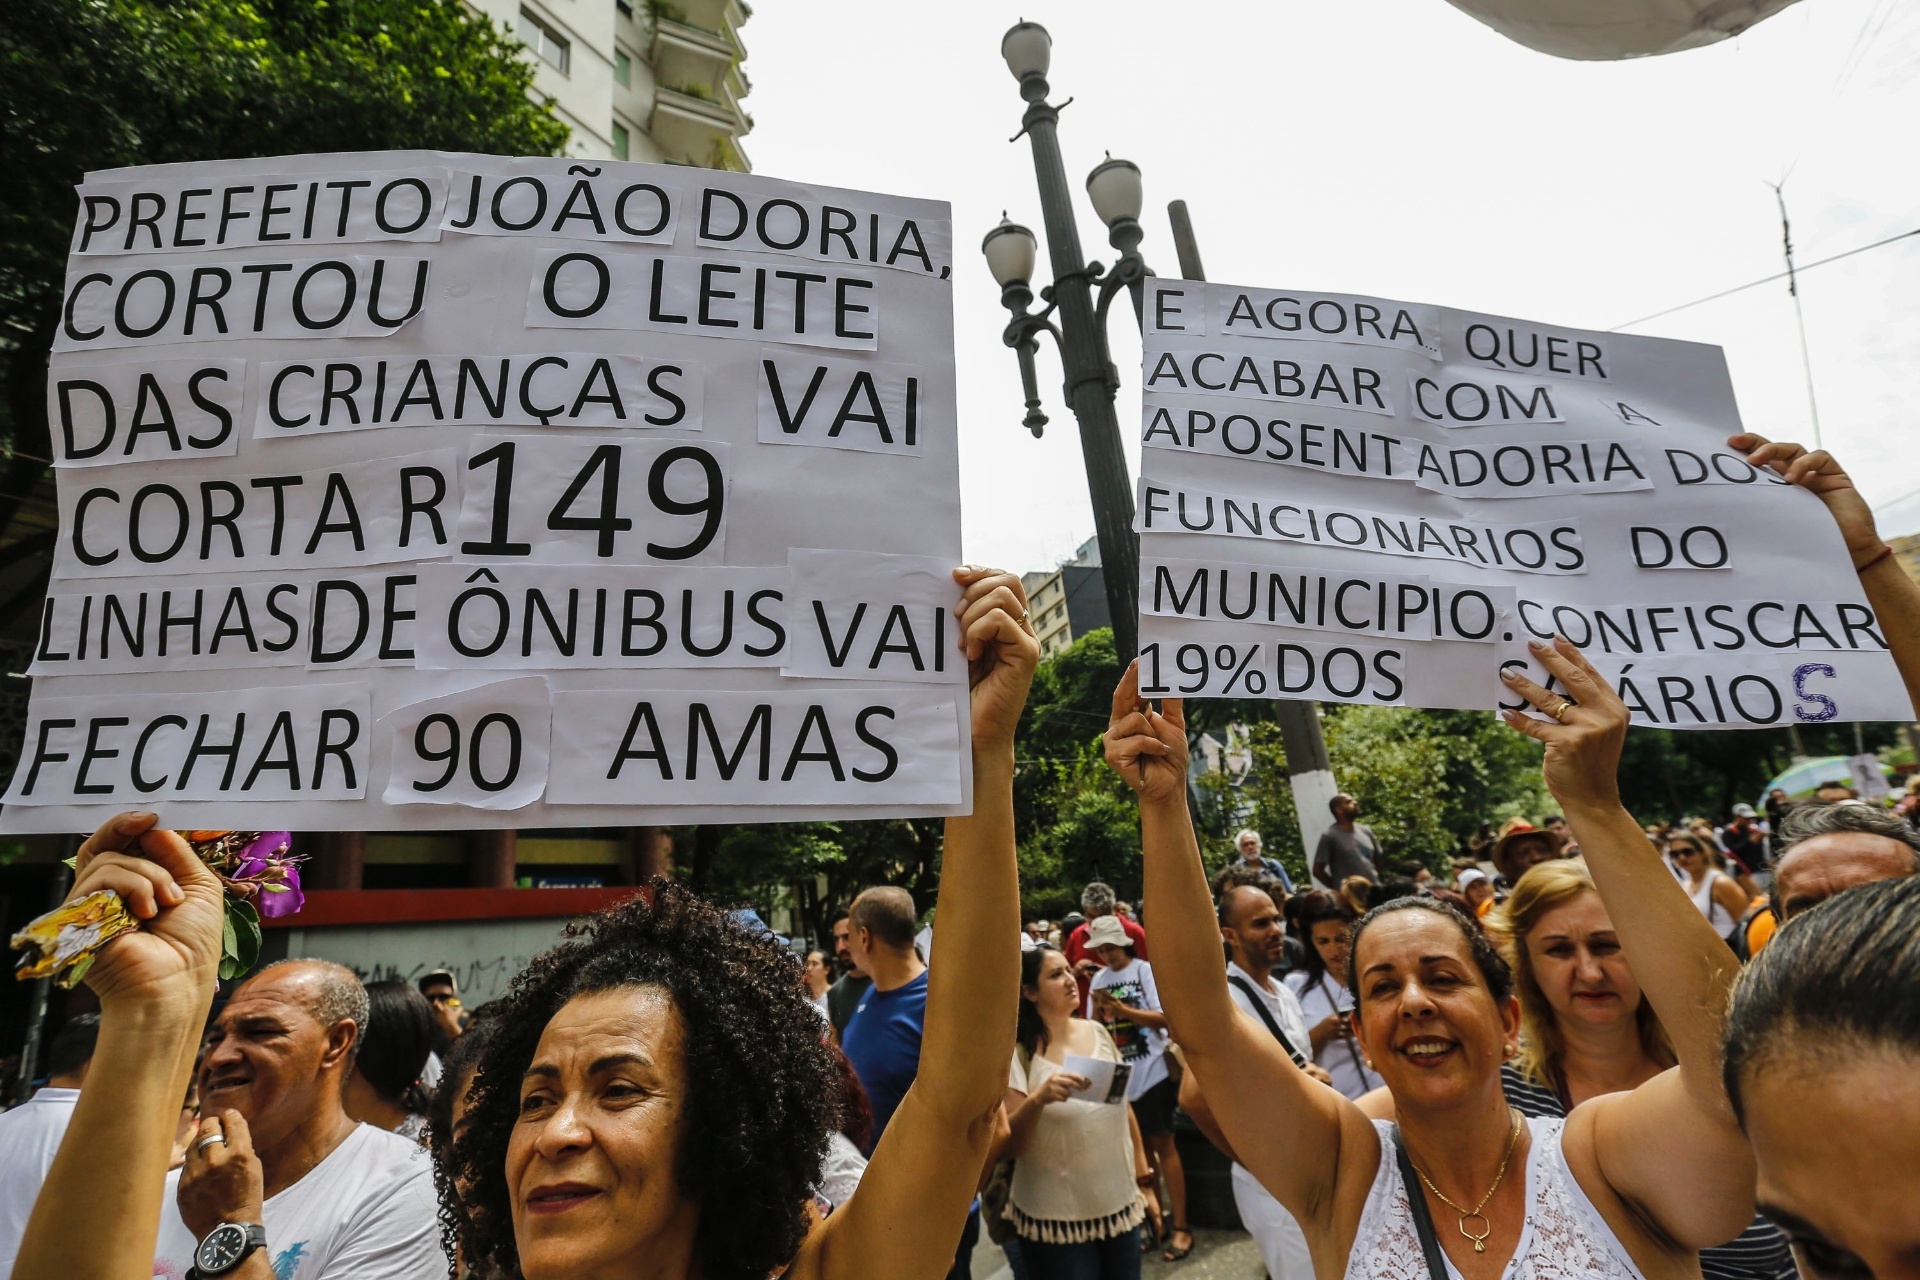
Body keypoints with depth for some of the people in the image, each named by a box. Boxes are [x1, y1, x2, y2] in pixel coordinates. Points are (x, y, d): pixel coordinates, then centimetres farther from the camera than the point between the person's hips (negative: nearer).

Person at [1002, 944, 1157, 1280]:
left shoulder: (1097, 1032, 1)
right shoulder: (1018, 1051, -14)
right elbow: (1007, 1147, -17)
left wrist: (1143, 1175, 15)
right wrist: (1038, 1099, -34)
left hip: (1120, 1204, 5)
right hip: (1057, 1218, -5)